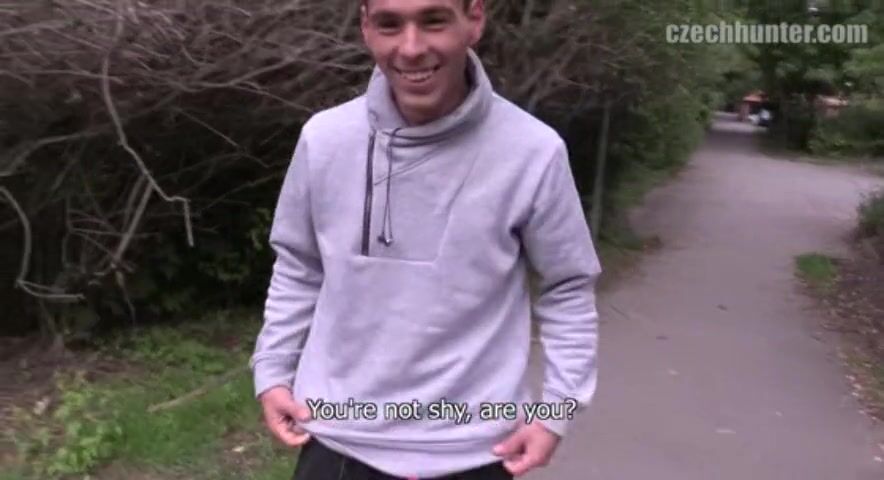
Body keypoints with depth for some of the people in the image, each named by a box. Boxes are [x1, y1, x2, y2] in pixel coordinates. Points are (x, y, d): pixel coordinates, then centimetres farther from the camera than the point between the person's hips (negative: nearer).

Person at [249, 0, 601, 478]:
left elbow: (567, 289, -1)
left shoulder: (533, 153, -14)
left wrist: (557, 410, -4)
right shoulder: (324, 138, -8)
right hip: (337, 441, 2)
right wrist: (273, 373, 6)